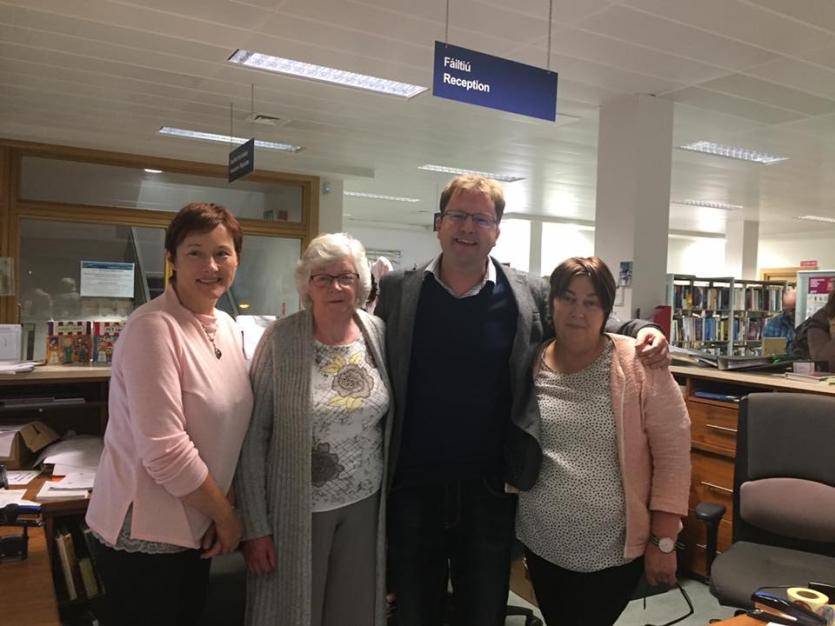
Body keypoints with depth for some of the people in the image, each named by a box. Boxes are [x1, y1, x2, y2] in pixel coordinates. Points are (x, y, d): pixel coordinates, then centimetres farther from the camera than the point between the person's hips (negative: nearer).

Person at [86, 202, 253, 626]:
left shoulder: (226, 326, 3)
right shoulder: (154, 328, -21)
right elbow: (165, 451, -25)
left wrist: (225, 506, -4)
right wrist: (226, 515, -13)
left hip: (196, 527, 7)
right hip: (146, 534, -7)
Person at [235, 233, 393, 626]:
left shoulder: (378, 333, -3)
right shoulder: (281, 339, -13)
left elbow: (389, 422, 7)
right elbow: (254, 436, -11)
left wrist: (390, 494, 8)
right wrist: (255, 525, -10)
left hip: (365, 503, 3)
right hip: (299, 509, -3)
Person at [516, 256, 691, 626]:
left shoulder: (637, 365, -13)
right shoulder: (530, 365, -2)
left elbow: (673, 452, -10)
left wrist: (663, 541, -9)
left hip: (612, 551, -3)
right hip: (541, 544, 4)